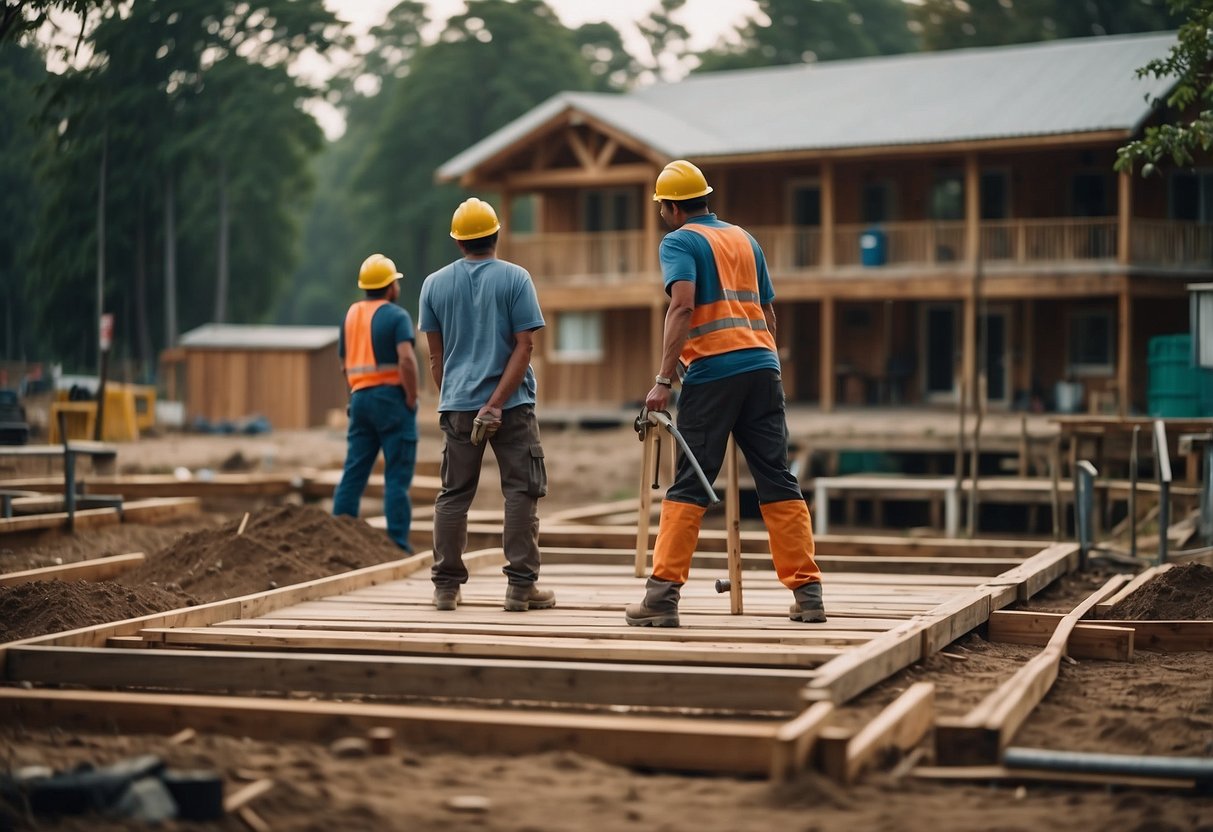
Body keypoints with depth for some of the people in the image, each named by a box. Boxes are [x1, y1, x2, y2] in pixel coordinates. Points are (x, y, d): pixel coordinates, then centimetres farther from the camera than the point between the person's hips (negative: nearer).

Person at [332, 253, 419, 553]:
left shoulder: (351, 314, 14)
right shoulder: (396, 316, -8)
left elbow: (344, 364, 17)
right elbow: (406, 360, -21)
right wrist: (411, 400, -14)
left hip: (360, 397, 6)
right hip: (391, 397, -6)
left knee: (353, 472, 8)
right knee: (397, 476, -3)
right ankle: (398, 544, -4)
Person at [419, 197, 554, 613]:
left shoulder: (435, 283, 4)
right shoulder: (515, 278, -4)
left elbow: (436, 354, 8)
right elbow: (525, 346, -11)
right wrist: (496, 402, -14)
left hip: (457, 405, 3)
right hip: (513, 405, -3)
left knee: (453, 495, 10)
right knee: (521, 492, 3)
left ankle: (446, 586, 10)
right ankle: (521, 586, 1)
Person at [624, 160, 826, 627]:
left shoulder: (679, 242, 1)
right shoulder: (744, 239, 20)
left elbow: (683, 306, -15)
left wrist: (663, 380, -18)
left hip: (712, 372, -5)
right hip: (763, 367, 5)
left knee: (688, 486, -2)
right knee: (778, 482, 7)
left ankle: (662, 596, -3)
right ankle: (807, 593, 6)